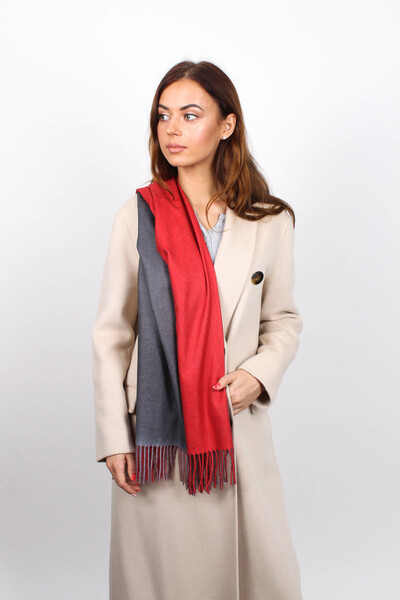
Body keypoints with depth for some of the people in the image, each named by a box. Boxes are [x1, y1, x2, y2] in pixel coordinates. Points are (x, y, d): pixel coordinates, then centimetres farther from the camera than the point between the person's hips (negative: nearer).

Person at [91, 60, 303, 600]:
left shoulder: (270, 221, 0)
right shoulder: (137, 216, -3)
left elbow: (284, 320, 11)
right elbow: (110, 335, -1)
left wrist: (261, 372, -10)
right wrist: (113, 438, -3)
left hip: (239, 426, 1)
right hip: (155, 431, -1)